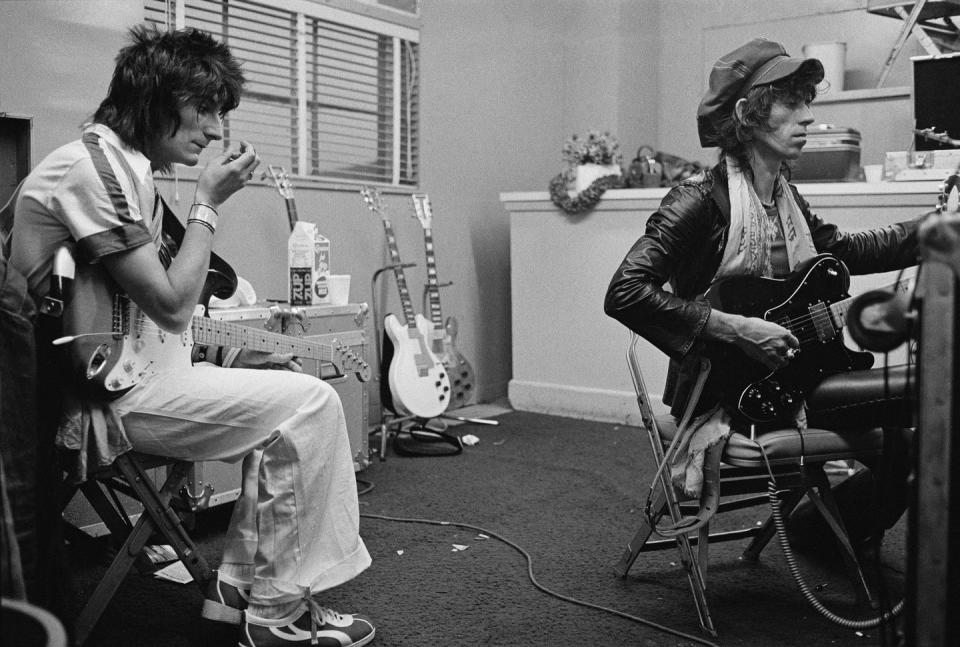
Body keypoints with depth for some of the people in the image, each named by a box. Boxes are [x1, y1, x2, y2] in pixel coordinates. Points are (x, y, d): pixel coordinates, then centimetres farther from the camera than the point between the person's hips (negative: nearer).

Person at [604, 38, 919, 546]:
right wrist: (734, 330, -27)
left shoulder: (783, 195, 10)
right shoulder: (703, 199, -16)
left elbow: (844, 250, 26)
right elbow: (624, 293, -25)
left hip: (783, 378, 9)